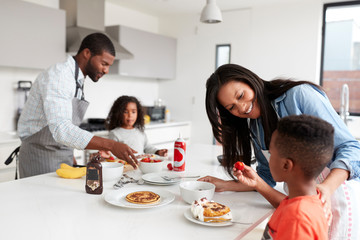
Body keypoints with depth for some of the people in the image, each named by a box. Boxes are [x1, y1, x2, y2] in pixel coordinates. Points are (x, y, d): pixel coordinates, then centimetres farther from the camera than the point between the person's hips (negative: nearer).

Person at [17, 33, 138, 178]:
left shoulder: (78, 81, 9)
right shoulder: (58, 75, -20)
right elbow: (61, 130, -33)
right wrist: (111, 145, -38)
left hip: (65, 157, 8)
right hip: (41, 157, -8)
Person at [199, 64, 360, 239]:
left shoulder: (300, 95, -14)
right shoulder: (254, 129, 5)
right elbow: (267, 177, 11)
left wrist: (327, 188, -31)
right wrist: (225, 185, 1)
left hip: (336, 196, -5)